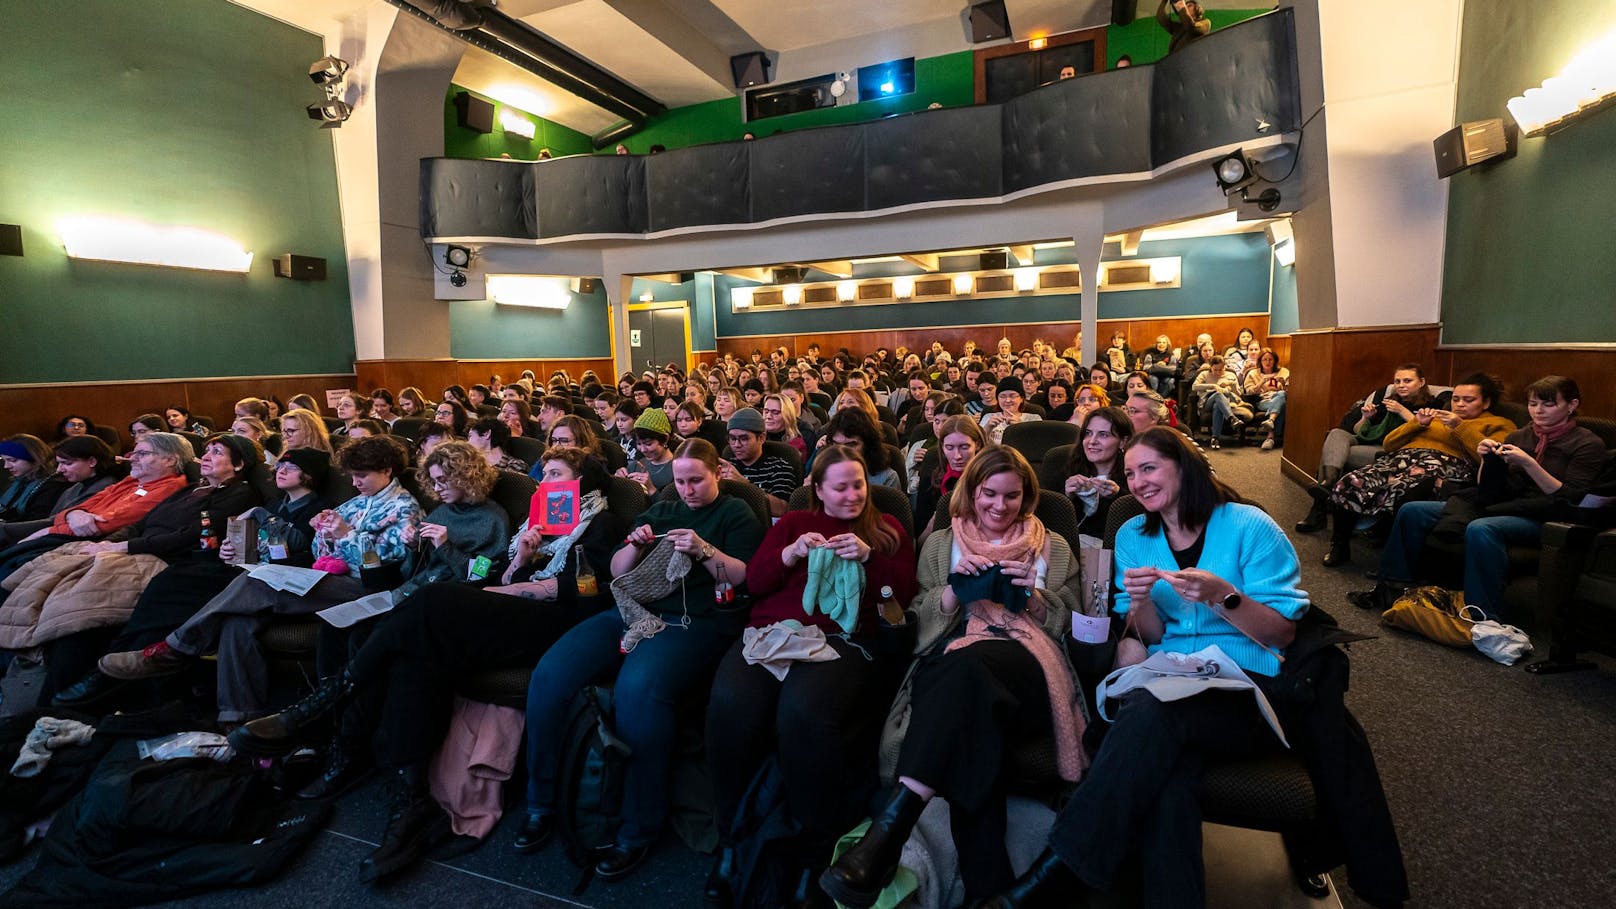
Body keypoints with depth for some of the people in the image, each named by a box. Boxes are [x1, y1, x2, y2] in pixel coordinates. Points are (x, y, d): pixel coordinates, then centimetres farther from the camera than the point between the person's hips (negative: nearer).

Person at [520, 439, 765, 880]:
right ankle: (542, 803, 2)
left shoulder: (736, 514, 9)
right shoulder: (660, 511, 23)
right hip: (635, 611, 6)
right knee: (549, 675, -17)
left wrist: (703, 550, -15)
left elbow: (747, 579, -2)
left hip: (695, 623, -6)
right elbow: (616, 571, 21)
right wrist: (636, 546, 0)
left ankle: (637, 831, -16)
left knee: (638, 689, -36)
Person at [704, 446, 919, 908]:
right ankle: (732, 838, -9)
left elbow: (904, 593, 10)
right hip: (771, 632, 2)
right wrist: (792, 553, -4)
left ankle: (812, 852, -15)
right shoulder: (792, 522, 24)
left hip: (842, 640, -2)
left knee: (803, 714, -36)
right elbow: (754, 580, 14)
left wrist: (867, 556, -5)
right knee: (730, 706, -31)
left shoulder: (886, 528, 21)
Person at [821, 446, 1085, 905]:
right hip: (952, 659, 1)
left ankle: (892, 822, -47)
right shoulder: (941, 543, 24)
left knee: (967, 665, -40)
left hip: (1027, 663, -1)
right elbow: (922, 621, 17)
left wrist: (1033, 594, -2)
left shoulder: (1054, 548, 24)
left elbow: (1064, 624, 18)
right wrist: (954, 587, -2)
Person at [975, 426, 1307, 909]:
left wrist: (1223, 595, -20)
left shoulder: (1248, 526, 0)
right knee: (1170, 766, -35)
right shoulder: (1133, 536, 13)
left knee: (1153, 709, -35)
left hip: (1247, 688, -3)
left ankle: (1062, 869, -30)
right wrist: (1140, 603, -11)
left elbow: (1282, 633, -1)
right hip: (1167, 686, 3)